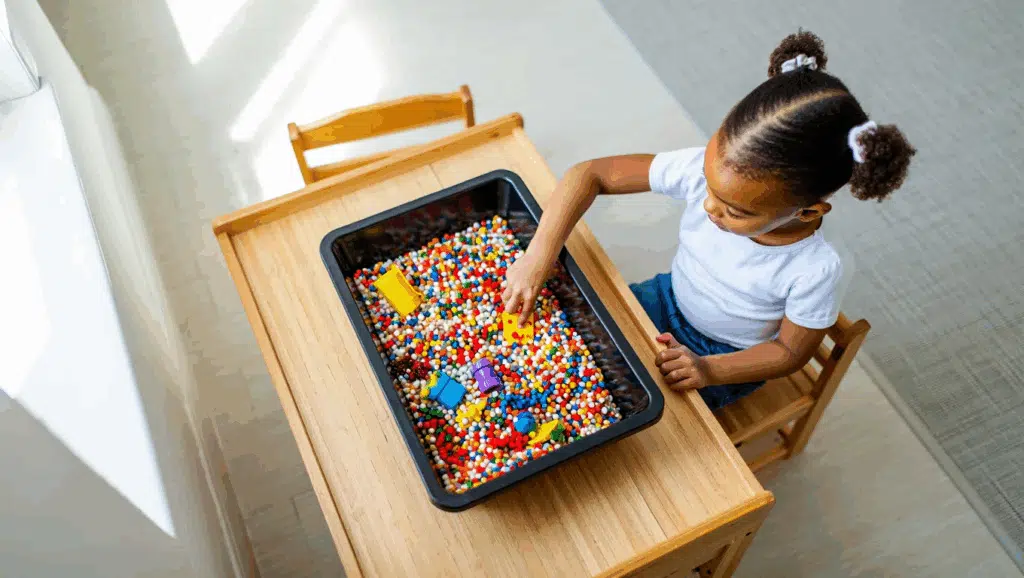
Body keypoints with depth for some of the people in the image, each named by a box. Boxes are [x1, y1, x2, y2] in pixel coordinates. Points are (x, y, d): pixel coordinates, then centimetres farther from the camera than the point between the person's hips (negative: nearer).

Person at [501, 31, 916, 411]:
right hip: (670, 301, 4)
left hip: (726, 356, -4)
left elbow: (791, 351, -17)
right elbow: (589, 175, -25)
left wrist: (708, 370, -31)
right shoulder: (705, 168, -29)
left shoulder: (818, 269, -35)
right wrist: (539, 258, -34)